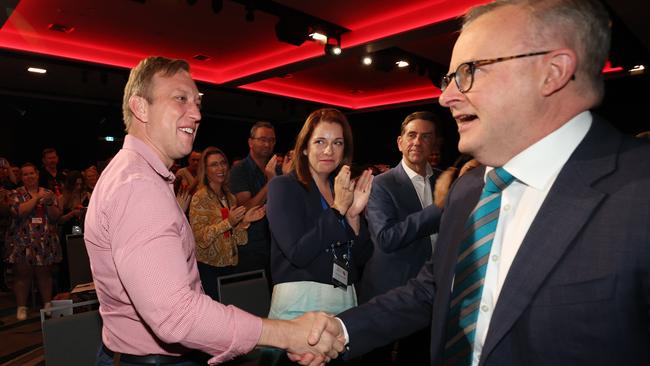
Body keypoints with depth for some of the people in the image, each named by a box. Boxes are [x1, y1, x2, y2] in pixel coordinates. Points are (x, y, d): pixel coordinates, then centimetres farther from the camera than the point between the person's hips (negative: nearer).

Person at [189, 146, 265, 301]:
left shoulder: (230, 198, 11)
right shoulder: (200, 197, -8)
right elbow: (199, 236, -15)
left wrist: (244, 221, -5)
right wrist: (228, 222, -23)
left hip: (228, 264, 6)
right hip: (208, 266, -5)